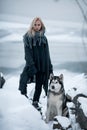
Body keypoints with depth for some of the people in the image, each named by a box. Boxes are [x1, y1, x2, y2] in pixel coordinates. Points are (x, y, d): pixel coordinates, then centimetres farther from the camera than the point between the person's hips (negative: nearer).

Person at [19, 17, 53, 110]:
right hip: (32, 64, -3)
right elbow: (27, 52, -8)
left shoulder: (43, 38, 12)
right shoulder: (28, 37, 0)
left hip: (43, 65, 3)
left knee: (39, 85, 4)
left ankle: (35, 101, 12)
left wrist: (50, 68, 8)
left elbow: (47, 54, 13)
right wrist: (31, 65, -19)